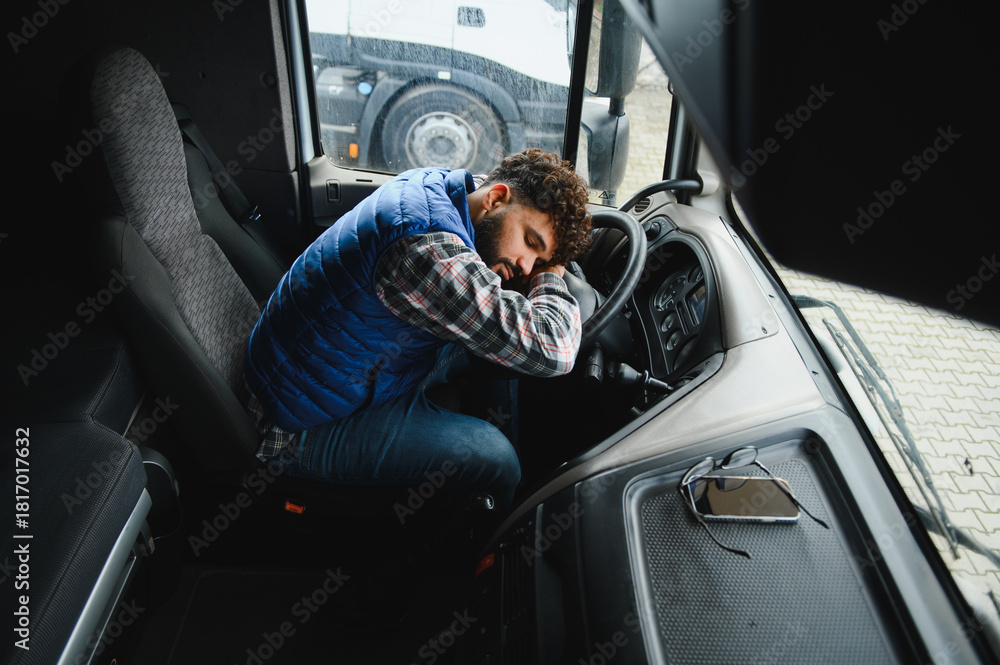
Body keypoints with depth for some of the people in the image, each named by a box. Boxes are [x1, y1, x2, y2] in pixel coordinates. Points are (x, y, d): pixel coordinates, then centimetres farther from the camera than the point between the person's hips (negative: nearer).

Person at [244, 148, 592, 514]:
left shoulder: (429, 184, -3)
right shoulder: (426, 249, -35)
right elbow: (551, 350, -33)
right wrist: (553, 275, -12)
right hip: (310, 427, -10)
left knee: (496, 343, 8)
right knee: (494, 456, -21)